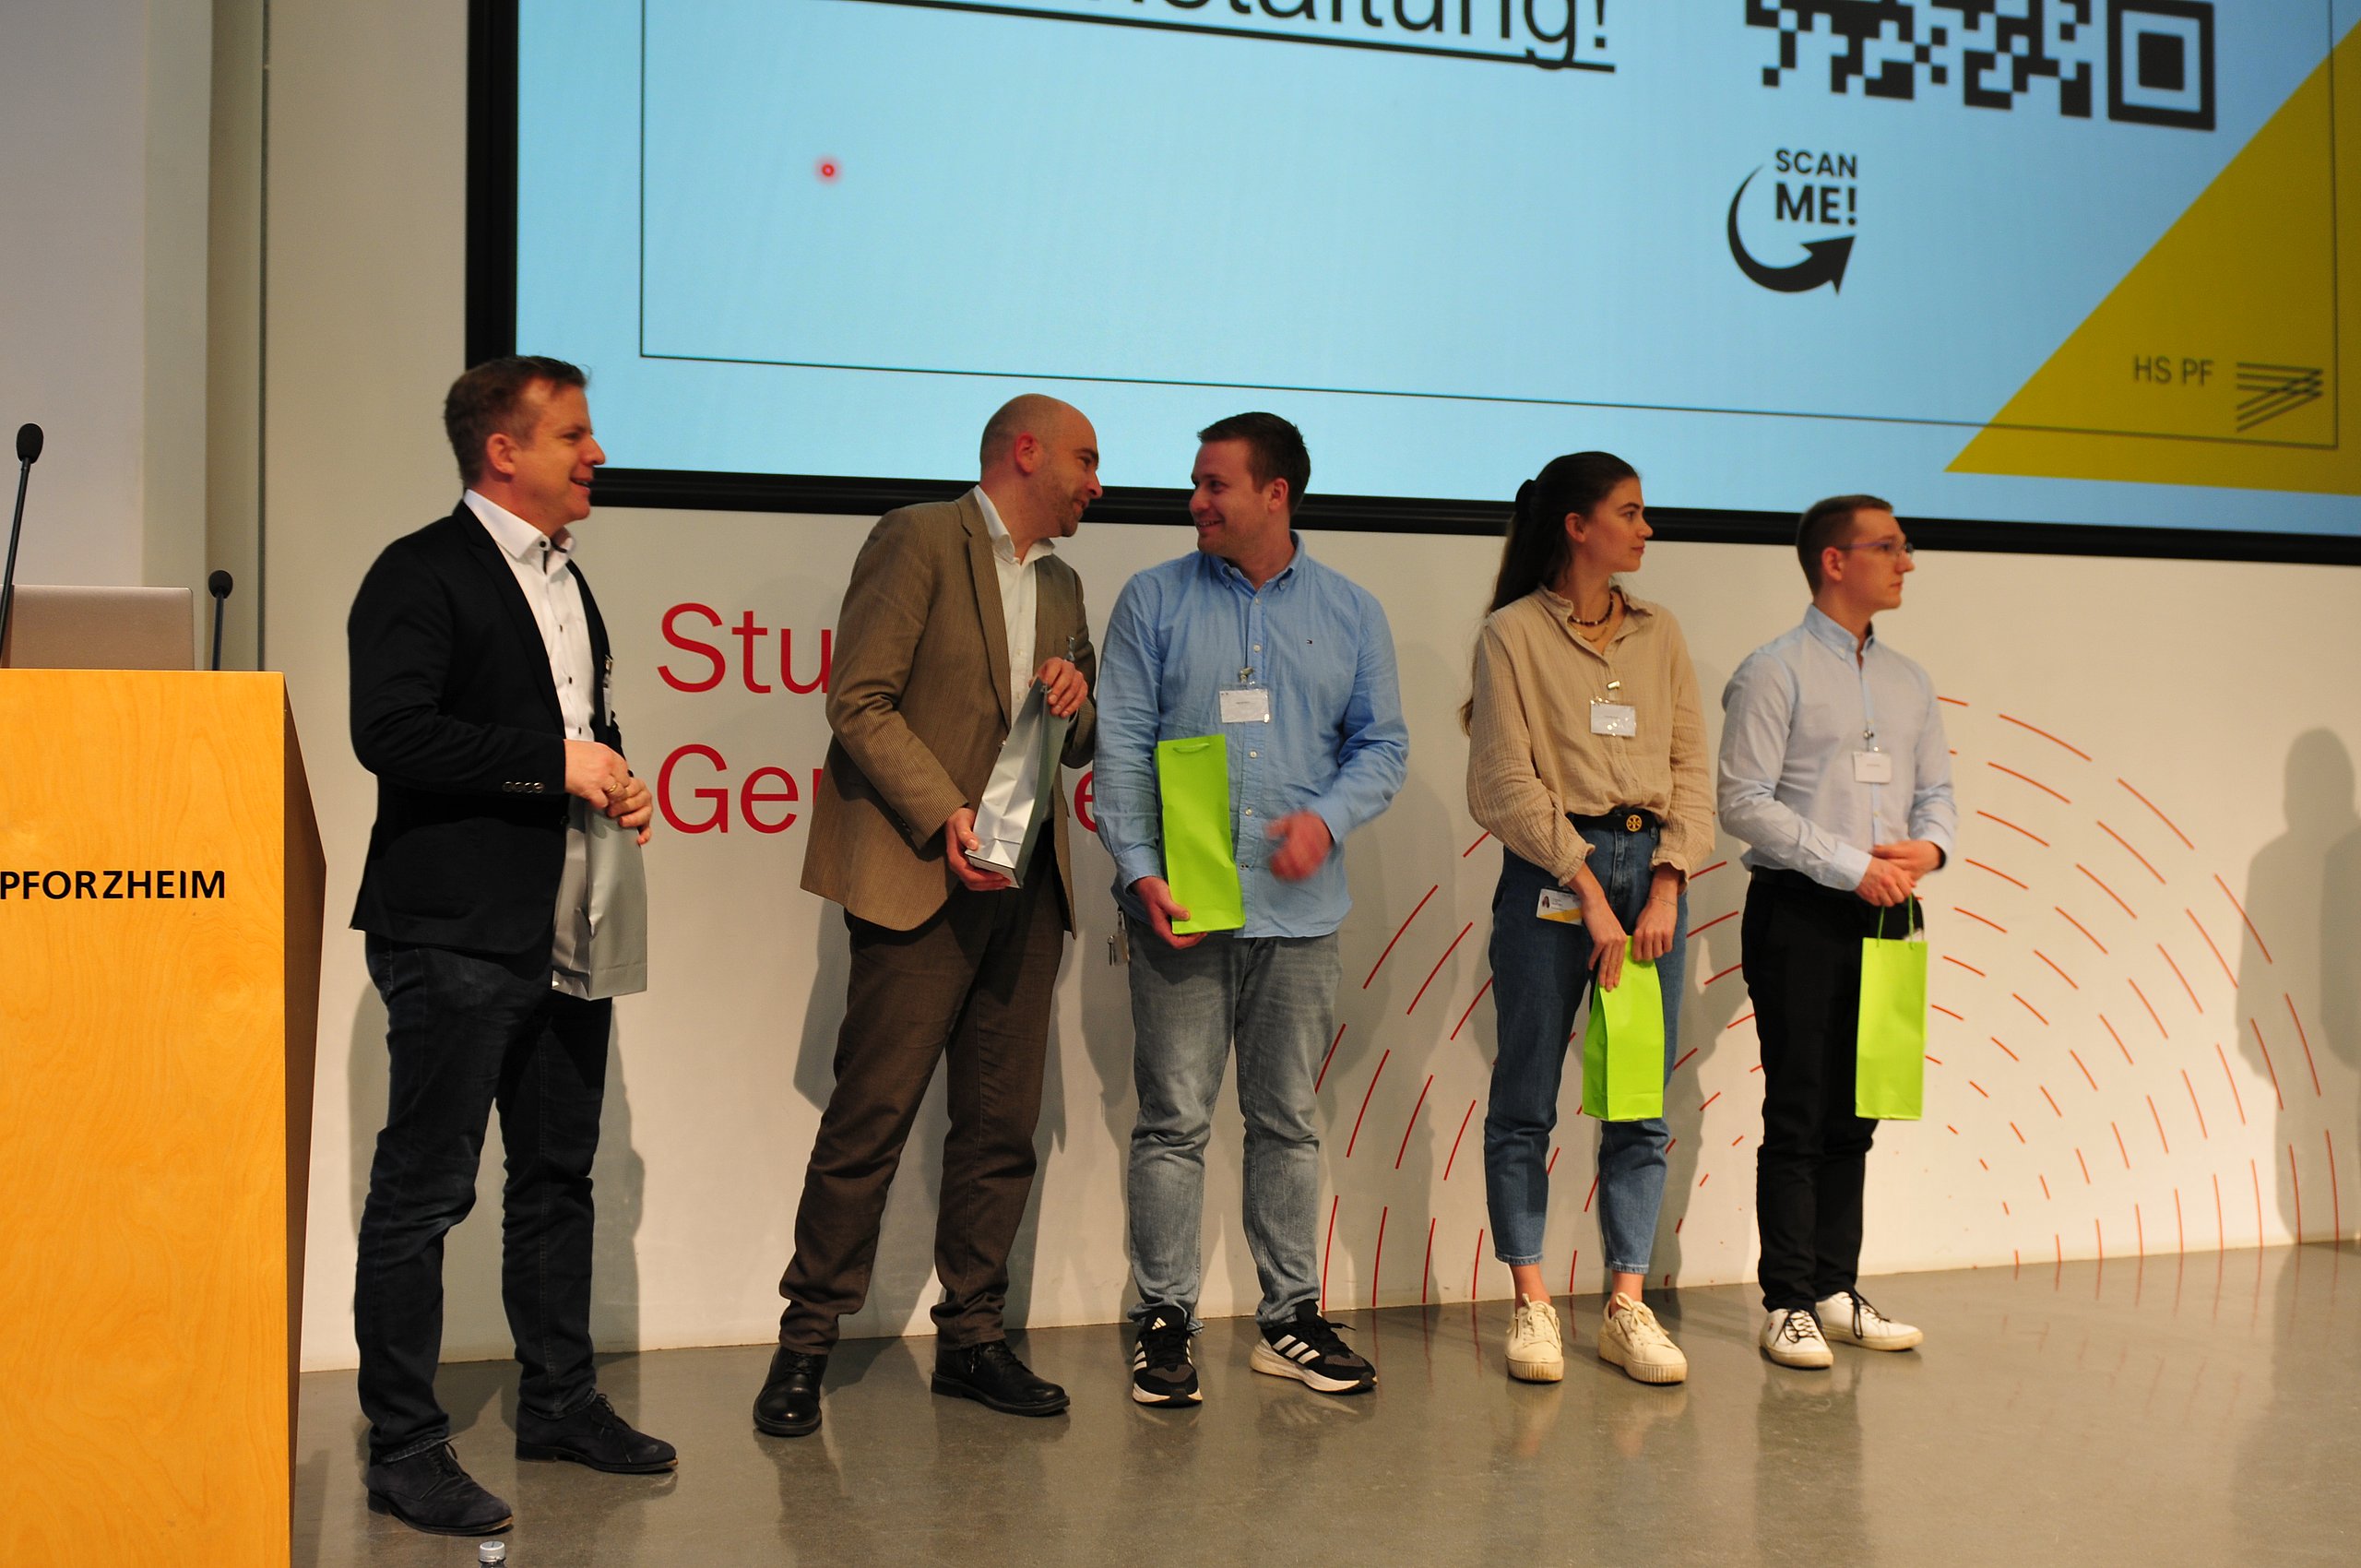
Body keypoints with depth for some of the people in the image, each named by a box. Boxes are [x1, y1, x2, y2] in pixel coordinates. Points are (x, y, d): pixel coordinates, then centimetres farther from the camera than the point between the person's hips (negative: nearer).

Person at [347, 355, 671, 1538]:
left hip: (565, 937, 9)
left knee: (558, 1180, 16)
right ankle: (403, 1449, 5)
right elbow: (390, 732, -21)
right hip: (458, 938, -9)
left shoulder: (563, 579, 19)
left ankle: (559, 1401, 29)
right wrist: (555, 762, -19)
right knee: (423, 1194, -3)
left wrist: (612, 785, 9)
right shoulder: (424, 573, -9)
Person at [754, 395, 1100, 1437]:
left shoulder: (1061, 585, 21)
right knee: (871, 1118, -5)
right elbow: (860, 703, -10)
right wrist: (945, 817, -19)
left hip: (1027, 887, 7)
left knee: (1002, 1126, 7)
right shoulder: (919, 539, -2)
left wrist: (1078, 701, 4)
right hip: (921, 880, -7)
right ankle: (807, 1340, 7)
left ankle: (972, 1339, 17)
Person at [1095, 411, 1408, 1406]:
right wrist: (1141, 871, -12)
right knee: (1174, 1119, 0)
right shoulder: (1154, 602, 5)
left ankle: (1291, 1319, 18)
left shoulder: (1350, 614, 11)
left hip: (1299, 912, 2)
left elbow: (1382, 744, 11)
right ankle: (1164, 1318, 9)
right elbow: (1122, 745, 0)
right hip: (1179, 909, -2)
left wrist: (1329, 818, -9)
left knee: (1289, 1121, 9)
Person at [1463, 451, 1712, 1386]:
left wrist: (1666, 885, -5)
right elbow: (1507, 787, -7)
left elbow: (1692, 768, 9)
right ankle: (1532, 1306, 12)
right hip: (1550, 870, -4)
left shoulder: (1658, 633, 13)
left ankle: (1627, 1306, 13)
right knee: (1526, 1102, 2)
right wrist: (1590, 893, -12)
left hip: (1652, 865, 5)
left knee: (1643, 1106, 5)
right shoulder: (1514, 633, -2)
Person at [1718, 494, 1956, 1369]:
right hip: (1800, 912, -6)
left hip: (1884, 913, 6)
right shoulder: (1775, 673, -5)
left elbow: (1936, 791, 20)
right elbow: (1745, 802, -11)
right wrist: (1852, 867, -16)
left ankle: (1837, 1292, 17)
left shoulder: (1908, 683, 16)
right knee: (1798, 1114, -4)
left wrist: (1929, 847, -3)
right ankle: (1788, 1305, 1)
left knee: (1854, 1115, 10)